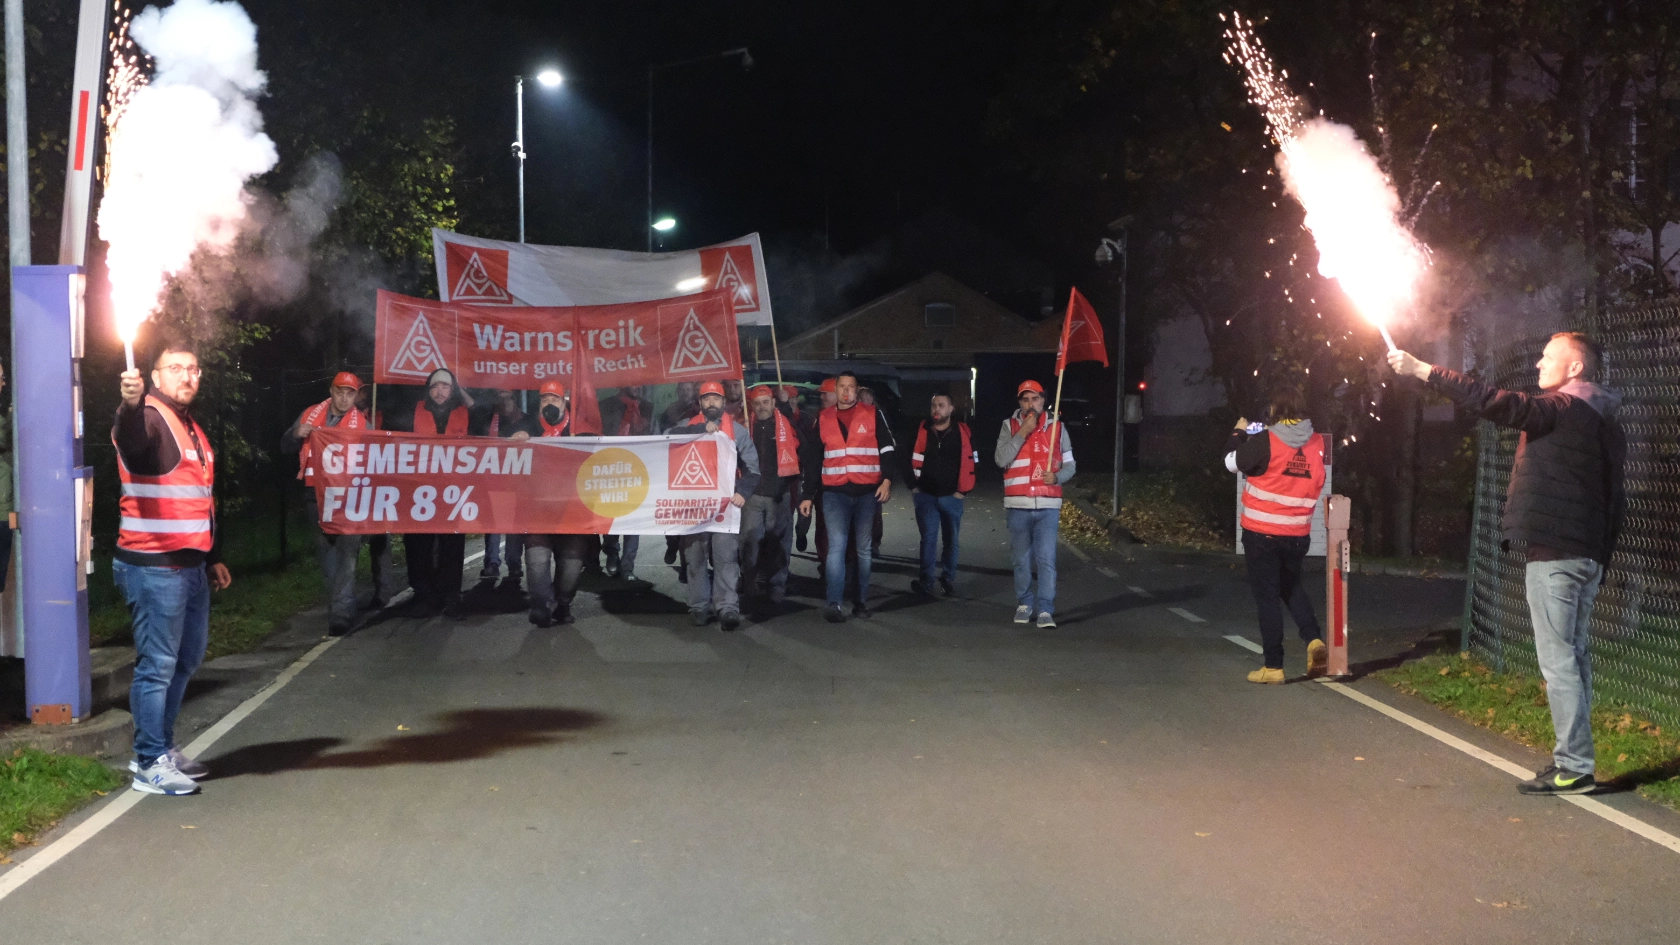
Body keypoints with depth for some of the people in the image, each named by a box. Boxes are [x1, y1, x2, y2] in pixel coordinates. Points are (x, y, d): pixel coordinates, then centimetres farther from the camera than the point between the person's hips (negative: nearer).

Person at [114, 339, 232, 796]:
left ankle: (162, 747, 29)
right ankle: (150, 764, 2)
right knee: (158, 664, -6)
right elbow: (131, 440, -36)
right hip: (154, 566, -9)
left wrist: (214, 557, 23)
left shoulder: (192, 428, 18)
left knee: (187, 658, 17)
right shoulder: (148, 418, -9)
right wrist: (131, 404, -57)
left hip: (191, 565, 9)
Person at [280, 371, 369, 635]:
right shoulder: (310, 415, 9)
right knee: (324, 548, 12)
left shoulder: (362, 423, 1)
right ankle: (338, 601, 26)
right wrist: (297, 434, -8)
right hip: (317, 493, 4)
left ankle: (341, 611, -12)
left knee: (346, 549, -12)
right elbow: (285, 446, 13)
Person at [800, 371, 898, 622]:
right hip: (834, 493, 0)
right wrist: (809, 495, 11)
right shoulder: (823, 418, 9)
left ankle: (862, 601, 16)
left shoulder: (873, 415, 3)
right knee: (836, 545, -11)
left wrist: (887, 479, -13)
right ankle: (834, 604, -12)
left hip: (867, 492, 0)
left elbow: (887, 448, 2)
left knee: (863, 548, 8)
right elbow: (813, 459, 14)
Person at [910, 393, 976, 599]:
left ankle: (948, 580, 19)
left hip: (952, 496, 1)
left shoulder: (963, 432, 0)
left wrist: (963, 490, 0)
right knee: (928, 538, -8)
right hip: (926, 495, -1)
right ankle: (926, 582, -9)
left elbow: (971, 463, 4)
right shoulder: (920, 431, 1)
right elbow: (908, 459, 8)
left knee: (951, 540, 8)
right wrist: (914, 487, 3)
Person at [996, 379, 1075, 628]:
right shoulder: (1009, 426, 3)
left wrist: (1057, 477, -12)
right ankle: (1024, 604, 24)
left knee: (1046, 558, -9)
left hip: (1048, 506, 0)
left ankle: (1045, 610, -8)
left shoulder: (1056, 427, 6)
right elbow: (1001, 459, -10)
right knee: (1022, 560, 10)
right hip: (1018, 506, 0)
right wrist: (1023, 432, -15)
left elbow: (1069, 465, 10)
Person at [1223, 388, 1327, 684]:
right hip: (1298, 534, 5)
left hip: (1262, 532, -5)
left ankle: (1273, 666, 6)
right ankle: (1314, 640, 5)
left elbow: (1233, 461, -5)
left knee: (1266, 596, 4)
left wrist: (1239, 433, 14)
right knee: (1291, 587, 25)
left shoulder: (1265, 441, -16)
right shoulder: (1317, 443, -1)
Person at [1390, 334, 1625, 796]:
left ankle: (1574, 767, -5)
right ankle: (1573, 757, 17)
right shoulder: (1607, 423, 16)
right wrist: (1601, 555, 22)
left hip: (1555, 553, -9)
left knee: (1558, 660, -7)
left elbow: (1494, 402, -20)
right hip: (1589, 556, 9)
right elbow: (1615, 499, 18)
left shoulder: (1562, 410, -12)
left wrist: (1423, 370, -15)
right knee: (1573, 657, 13)